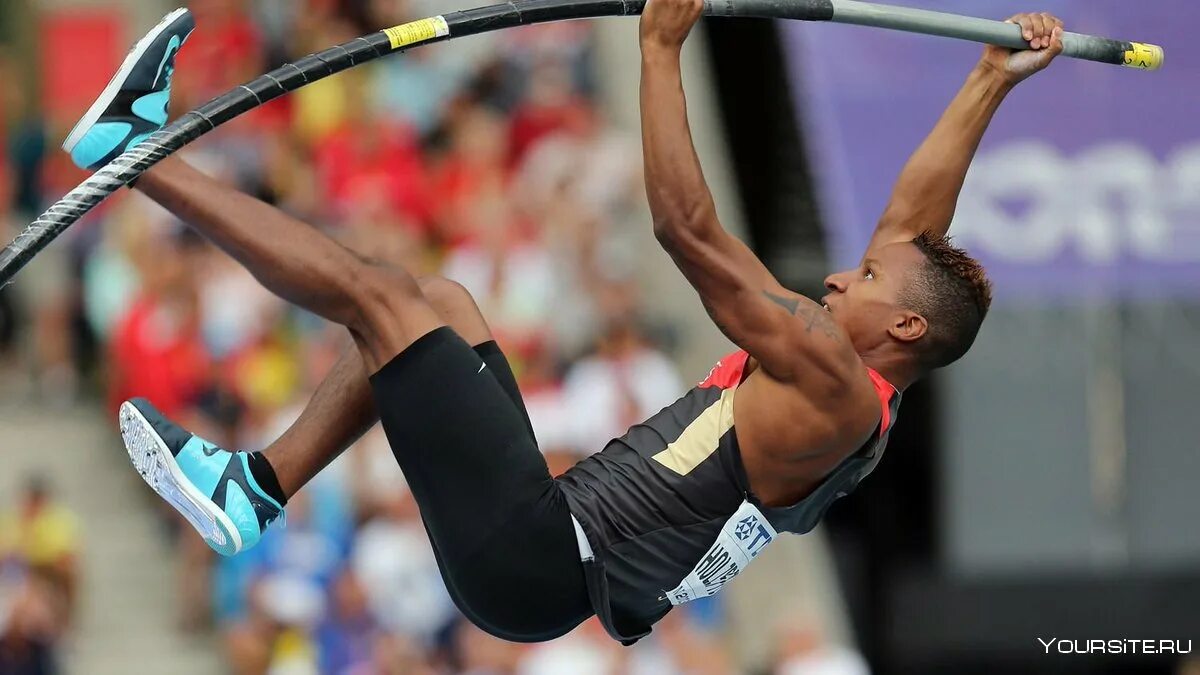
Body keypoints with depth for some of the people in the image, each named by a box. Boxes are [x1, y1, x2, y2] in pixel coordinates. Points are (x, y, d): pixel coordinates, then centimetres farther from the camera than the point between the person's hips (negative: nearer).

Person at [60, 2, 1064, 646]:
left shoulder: (838, 392, -15)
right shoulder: (865, 391, 11)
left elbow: (689, 231, -19)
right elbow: (913, 221, 22)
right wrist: (996, 82, 24)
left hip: (529, 564, -10)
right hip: (546, 550, 10)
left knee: (376, 292, -8)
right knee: (440, 300, 21)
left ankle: (135, 153, 3)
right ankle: (253, 492, 13)